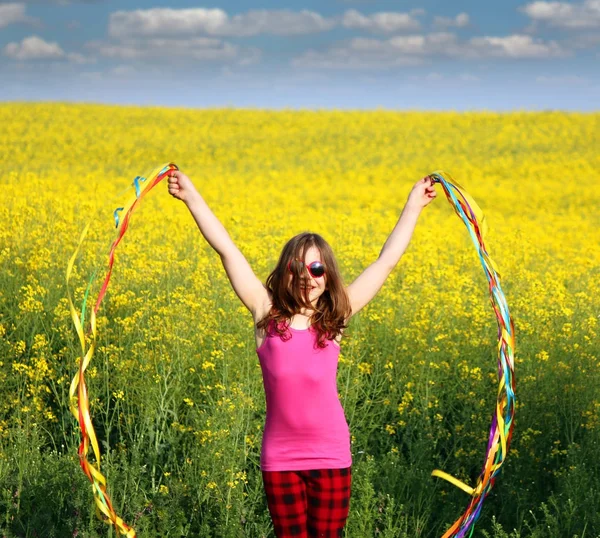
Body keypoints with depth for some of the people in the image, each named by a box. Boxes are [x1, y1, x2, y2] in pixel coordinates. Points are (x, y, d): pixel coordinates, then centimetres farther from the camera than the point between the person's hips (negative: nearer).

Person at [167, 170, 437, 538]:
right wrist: (191, 196, -2)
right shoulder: (266, 314, -2)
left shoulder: (334, 318, 0)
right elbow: (226, 248, -3)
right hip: (280, 458, 0)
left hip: (331, 456, 0)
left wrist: (413, 206, 12)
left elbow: (387, 260, 6)